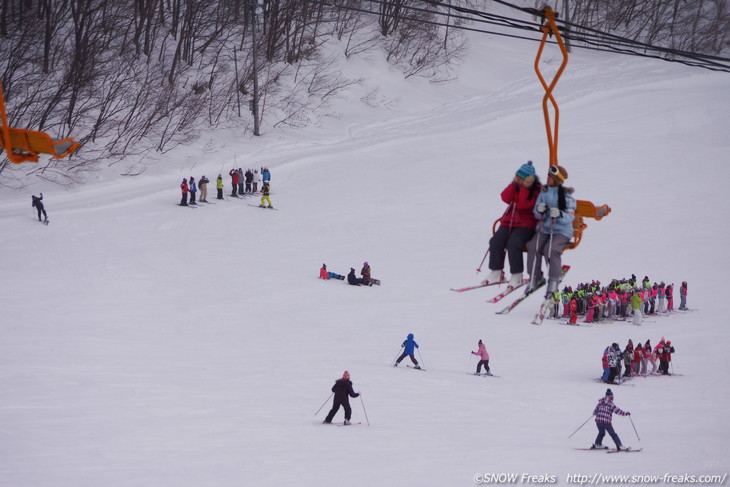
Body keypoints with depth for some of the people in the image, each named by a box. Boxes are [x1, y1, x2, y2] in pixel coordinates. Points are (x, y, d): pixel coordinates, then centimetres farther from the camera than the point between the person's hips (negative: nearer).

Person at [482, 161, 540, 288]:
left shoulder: (536, 190, -9)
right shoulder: (515, 185, 9)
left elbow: (522, 205, -21)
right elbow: (506, 198, -7)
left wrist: (524, 187, -22)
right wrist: (514, 184, -13)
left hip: (526, 224, -6)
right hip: (510, 221, 6)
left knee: (513, 243, -29)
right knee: (496, 241, -16)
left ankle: (517, 276, -18)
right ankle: (496, 273, -6)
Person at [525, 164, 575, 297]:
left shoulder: (567, 195, -5)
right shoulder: (544, 192, 8)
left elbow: (570, 217, -12)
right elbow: (537, 215, 7)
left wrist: (559, 214, -32)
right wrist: (540, 210, -16)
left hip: (562, 231, -4)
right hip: (544, 228, 4)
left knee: (551, 249, -31)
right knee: (533, 247, -23)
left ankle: (554, 280, -16)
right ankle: (535, 278, -8)